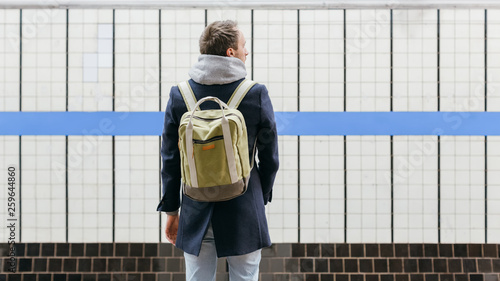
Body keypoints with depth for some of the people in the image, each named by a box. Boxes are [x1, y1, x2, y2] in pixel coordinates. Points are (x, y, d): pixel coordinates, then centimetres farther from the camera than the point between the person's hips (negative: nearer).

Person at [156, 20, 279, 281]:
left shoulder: (179, 95, -3)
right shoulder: (257, 94, -8)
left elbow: (170, 160, 2)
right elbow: (269, 158, 0)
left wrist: (171, 210, 11)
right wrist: (262, 198, 16)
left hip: (196, 213, 2)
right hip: (244, 213, -2)